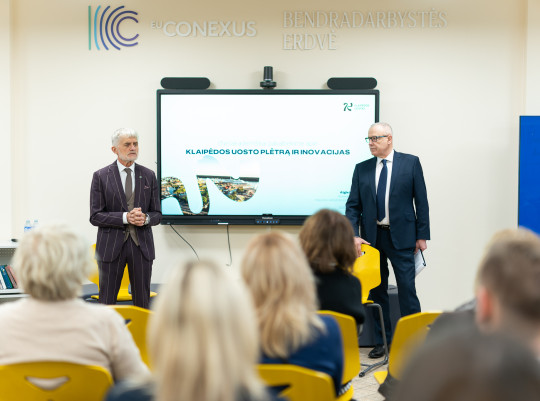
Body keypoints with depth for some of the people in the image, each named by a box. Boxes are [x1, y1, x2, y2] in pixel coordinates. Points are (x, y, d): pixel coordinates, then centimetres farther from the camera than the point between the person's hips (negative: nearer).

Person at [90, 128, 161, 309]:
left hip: (141, 246, 2)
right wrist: (125, 217, -17)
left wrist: (145, 218, -14)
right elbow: (95, 216, -5)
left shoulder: (149, 176, 8)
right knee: (107, 301, 3)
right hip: (111, 246, -2)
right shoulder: (101, 176, 0)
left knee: (143, 302, 6)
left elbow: (157, 214, 10)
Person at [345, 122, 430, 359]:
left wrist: (422, 235, -4)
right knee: (376, 290, 9)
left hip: (401, 236, -3)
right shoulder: (362, 169, 8)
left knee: (407, 289, -4)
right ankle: (381, 341, 18)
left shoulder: (410, 163, 0)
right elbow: (353, 206, 6)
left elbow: (421, 201, 0)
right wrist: (354, 235, -8)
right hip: (371, 237, 3)